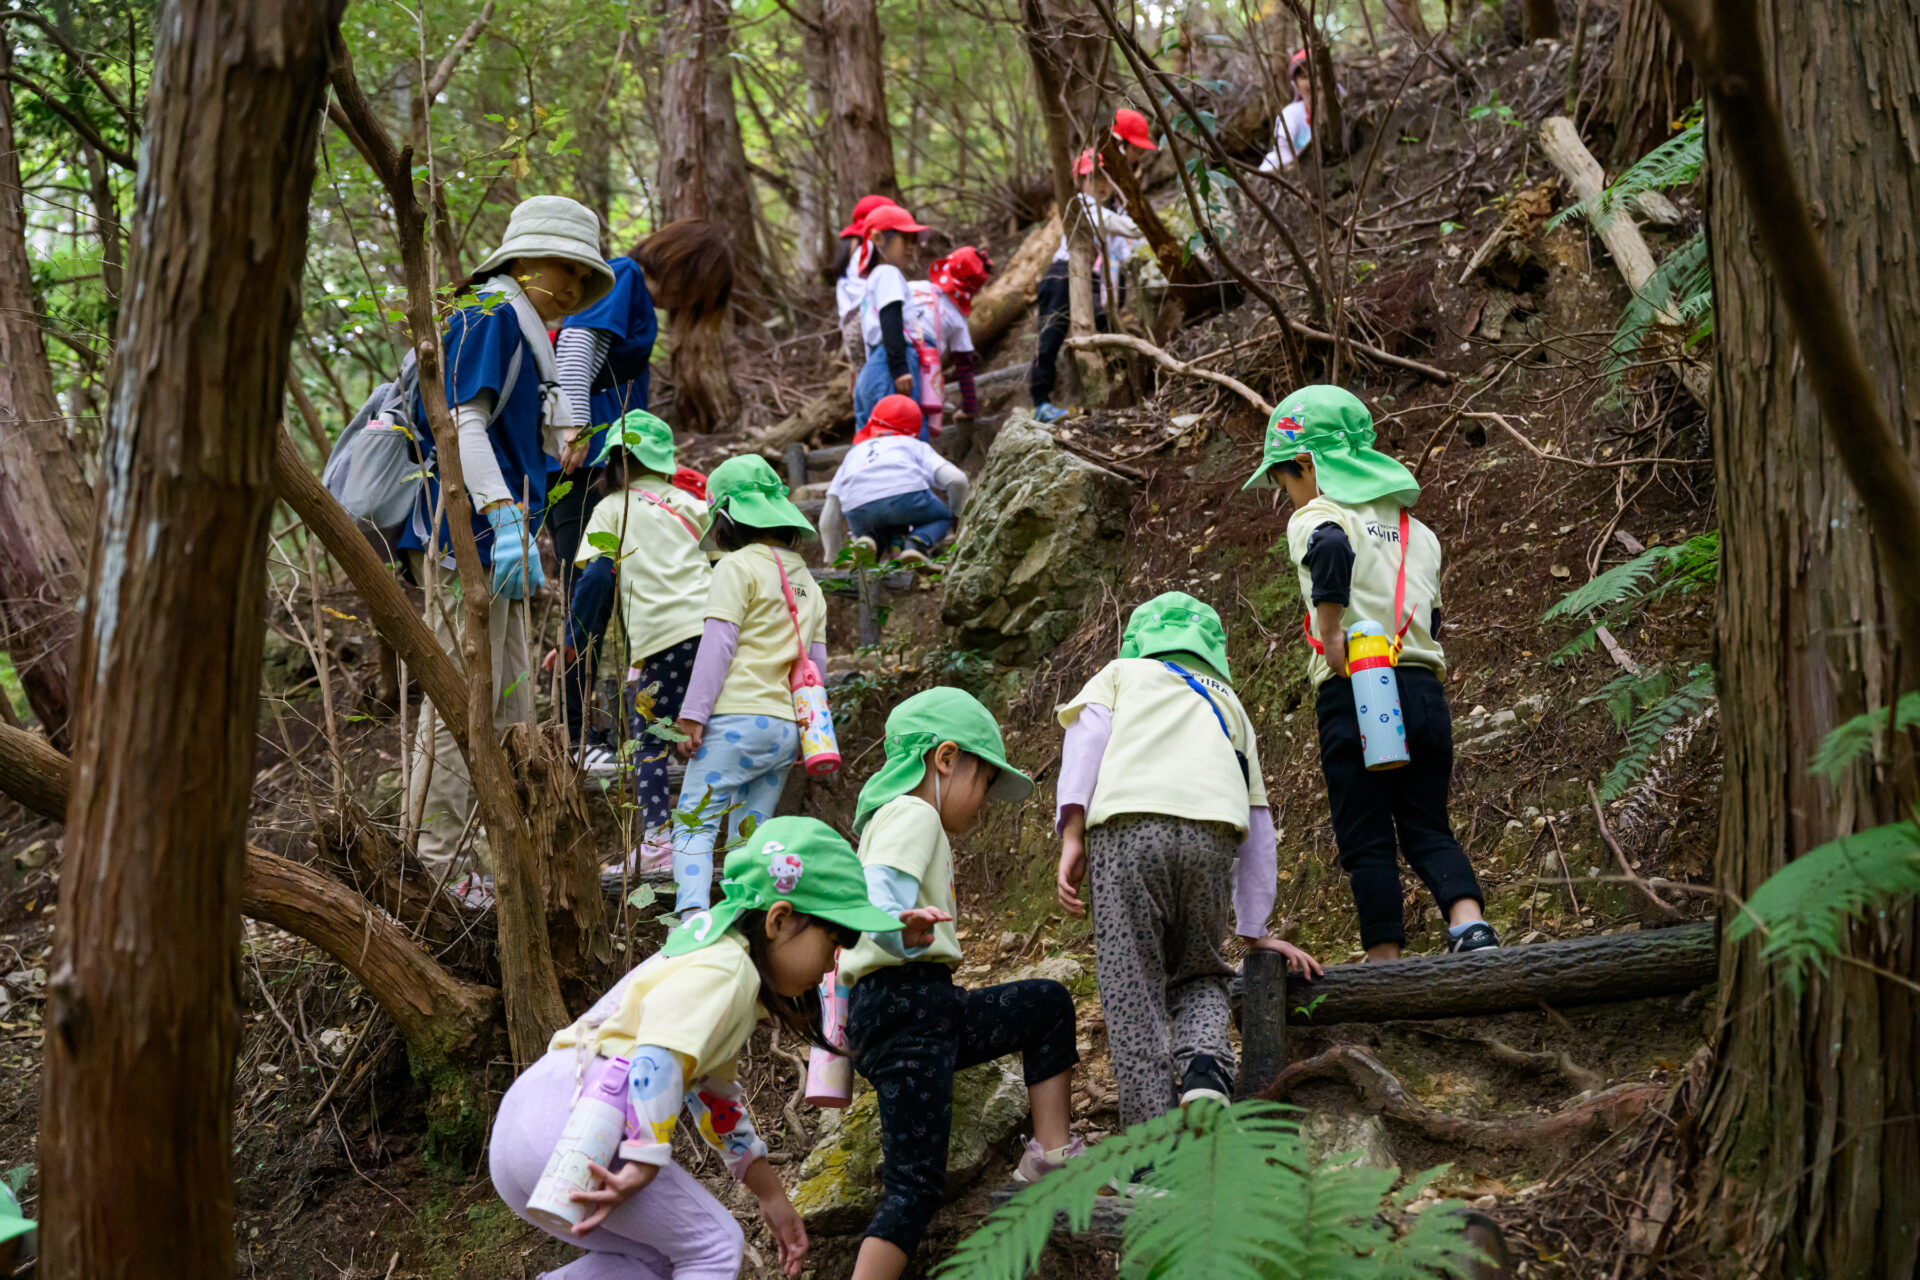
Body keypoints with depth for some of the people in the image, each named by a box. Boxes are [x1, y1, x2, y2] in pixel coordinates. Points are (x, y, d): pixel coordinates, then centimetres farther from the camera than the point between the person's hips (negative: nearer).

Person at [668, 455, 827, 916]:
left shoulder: (738, 567, -3)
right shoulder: (807, 580, 19)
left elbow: (716, 645, -10)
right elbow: (816, 662, 18)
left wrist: (692, 716, -10)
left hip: (739, 719, -7)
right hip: (787, 729, 7)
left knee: (694, 825, -10)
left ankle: (692, 916, -29)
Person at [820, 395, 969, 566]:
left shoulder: (853, 453, 38)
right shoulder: (917, 447, 32)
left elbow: (828, 521, 34)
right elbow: (957, 479, 14)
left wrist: (833, 561, 44)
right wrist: (955, 514, 34)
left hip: (859, 511, 3)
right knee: (942, 518, 28)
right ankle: (918, 543, -6)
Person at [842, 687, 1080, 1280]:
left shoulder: (893, 819, 27)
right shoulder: (914, 814, -6)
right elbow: (876, 896, -25)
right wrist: (903, 930, -45)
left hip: (925, 1008, 10)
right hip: (904, 1001, -10)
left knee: (1049, 1005, 19)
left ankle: (1050, 1154, 12)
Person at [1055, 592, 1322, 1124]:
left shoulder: (1121, 672, 30)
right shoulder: (1228, 702, 37)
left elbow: (1088, 728, 7)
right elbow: (1257, 826, 32)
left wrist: (1072, 834, -2)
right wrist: (1255, 932, 34)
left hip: (1127, 824, -2)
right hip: (1212, 833, 3)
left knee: (1133, 991, -1)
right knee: (1199, 976, 20)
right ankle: (1205, 1069, -10)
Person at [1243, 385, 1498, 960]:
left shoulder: (1315, 517, 0)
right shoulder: (1416, 530, 21)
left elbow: (1330, 547, -25)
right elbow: (1432, 618, 20)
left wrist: (1330, 629, -19)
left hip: (1354, 693, -5)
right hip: (1425, 688, 6)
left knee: (1367, 839, 0)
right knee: (1428, 828, 11)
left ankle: (1385, 960, -1)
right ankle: (1470, 924, -11)